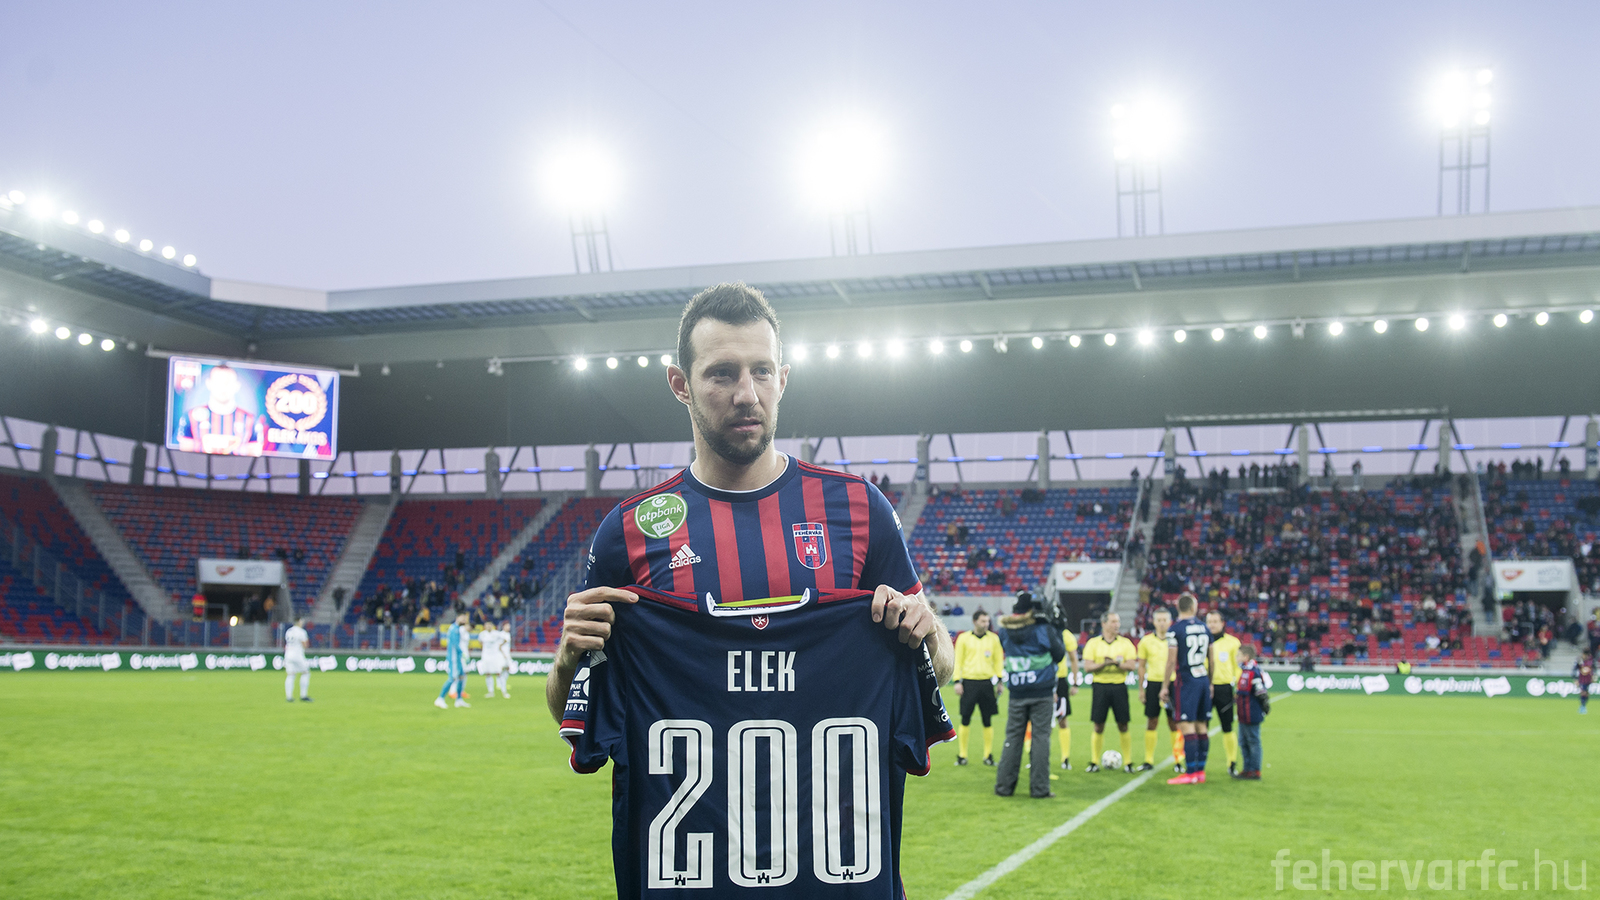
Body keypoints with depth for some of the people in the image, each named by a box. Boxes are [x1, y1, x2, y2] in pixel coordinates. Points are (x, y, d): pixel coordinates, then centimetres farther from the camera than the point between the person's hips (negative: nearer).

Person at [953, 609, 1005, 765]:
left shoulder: (994, 638, 8)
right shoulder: (963, 638, 4)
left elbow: (998, 660, 12)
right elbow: (958, 661, 5)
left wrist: (999, 680, 5)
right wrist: (957, 681, -2)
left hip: (987, 682, 1)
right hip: (969, 682, -1)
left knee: (987, 721, 3)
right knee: (965, 720, -1)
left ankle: (988, 755, 11)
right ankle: (961, 755, 7)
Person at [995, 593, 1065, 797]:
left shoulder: (1005, 631, 0)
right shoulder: (1044, 629, -10)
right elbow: (1059, 655, 0)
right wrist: (1057, 632, 14)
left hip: (1017, 694, 3)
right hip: (1042, 693, -3)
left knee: (1013, 737, 9)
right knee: (1041, 737, 1)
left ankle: (1004, 785, 10)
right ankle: (1039, 788, 1)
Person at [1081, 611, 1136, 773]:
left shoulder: (1125, 643, 7)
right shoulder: (1093, 643, 5)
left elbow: (1132, 666, -2)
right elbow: (1087, 667, -3)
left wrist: (1117, 663, -19)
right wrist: (1104, 664, -18)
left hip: (1119, 686, 1)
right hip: (1100, 685, -1)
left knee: (1123, 726, 1)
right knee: (1098, 727, 0)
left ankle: (1127, 762, 10)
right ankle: (1094, 762, 9)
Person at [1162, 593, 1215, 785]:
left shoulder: (1176, 629, -10)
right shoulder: (1204, 627, 9)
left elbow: (1171, 661, -10)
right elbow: (1211, 659, 16)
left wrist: (1165, 686, -3)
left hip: (1186, 681, -7)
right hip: (1203, 679, 7)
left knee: (1187, 726, -7)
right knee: (1201, 726, 10)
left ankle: (1191, 772, -9)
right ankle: (1200, 770, 15)